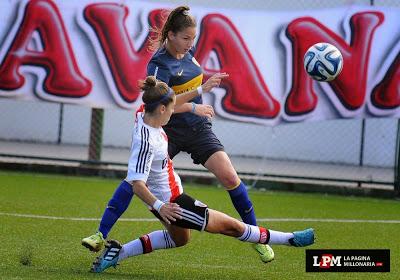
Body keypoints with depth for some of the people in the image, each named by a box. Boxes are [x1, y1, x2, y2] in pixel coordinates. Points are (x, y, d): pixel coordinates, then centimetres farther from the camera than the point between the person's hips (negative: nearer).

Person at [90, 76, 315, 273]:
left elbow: (172, 104, 15)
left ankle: (118, 252, 29)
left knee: (179, 239, 35)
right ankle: (288, 239, 13)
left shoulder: (144, 116, -7)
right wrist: (159, 207, -41)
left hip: (173, 195, 10)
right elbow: (137, 183, -34)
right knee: (231, 226, 2)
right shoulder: (145, 140, -33)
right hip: (169, 201, -10)